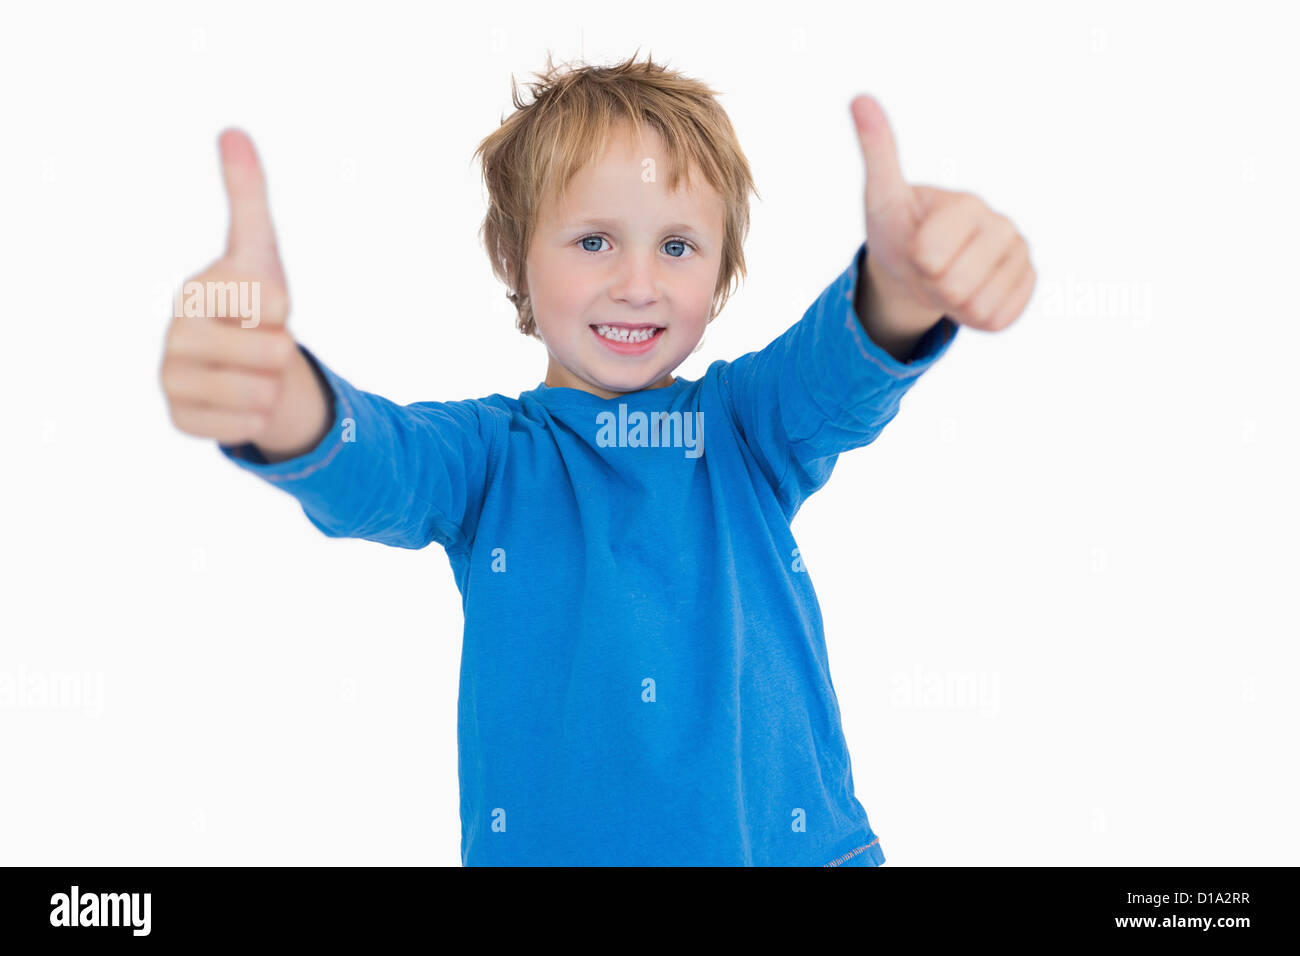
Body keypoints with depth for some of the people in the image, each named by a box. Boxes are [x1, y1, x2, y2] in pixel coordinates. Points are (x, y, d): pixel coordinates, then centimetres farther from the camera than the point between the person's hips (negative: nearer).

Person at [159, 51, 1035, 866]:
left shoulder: (750, 427, -1)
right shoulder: (492, 456, -4)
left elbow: (841, 367, -21)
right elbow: (369, 470, -24)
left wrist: (904, 286, -45)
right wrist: (277, 398, -47)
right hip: (545, 842, 0)